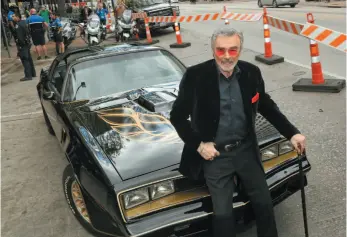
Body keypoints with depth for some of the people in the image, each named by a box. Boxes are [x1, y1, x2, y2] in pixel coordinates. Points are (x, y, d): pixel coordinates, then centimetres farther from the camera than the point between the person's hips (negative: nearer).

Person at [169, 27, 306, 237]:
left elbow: (267, 106, 10)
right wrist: (198, 145, -14)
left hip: (246, 149, 4)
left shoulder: (252, 72, -5)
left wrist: (292, 133, 3)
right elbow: (177, 116, -8)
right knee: (223, 214, 0)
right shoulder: (195, 76, -16)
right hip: (214, 154, -3)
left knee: (264, 203, 13)